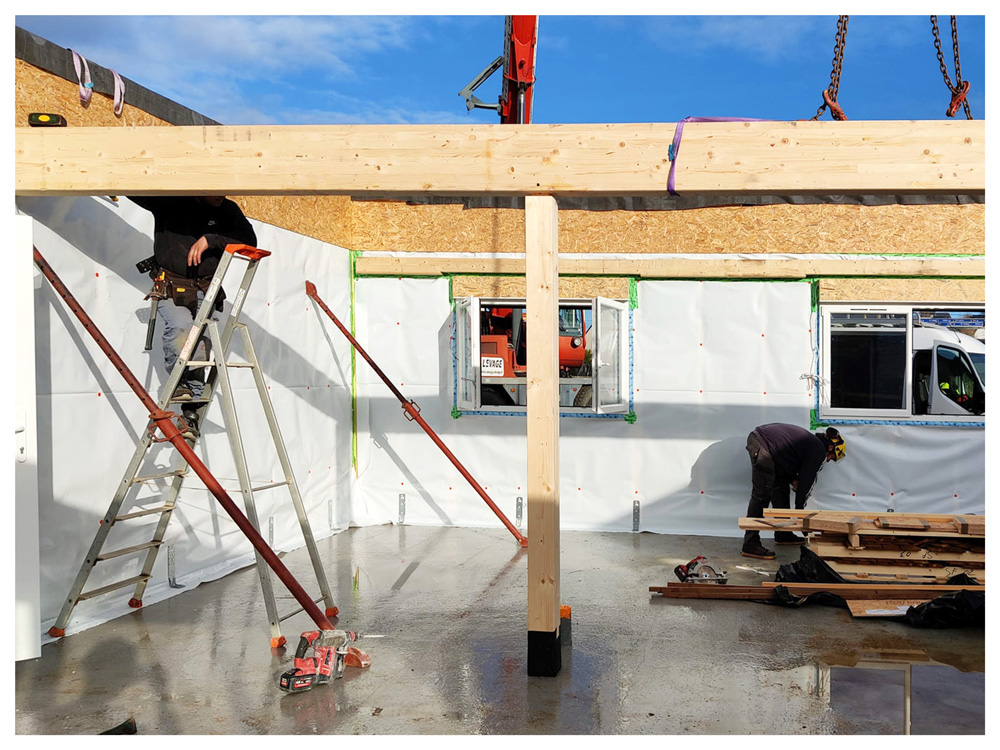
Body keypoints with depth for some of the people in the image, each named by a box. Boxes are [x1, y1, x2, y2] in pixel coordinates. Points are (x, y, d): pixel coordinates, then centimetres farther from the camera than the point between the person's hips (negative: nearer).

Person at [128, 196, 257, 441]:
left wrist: (211, 239, -15)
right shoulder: (170, 201, -4)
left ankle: (191, 414, -3)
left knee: (201, 343, -9)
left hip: (206, 290, 2)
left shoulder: (227, 210, 3)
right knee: (180, 325, -32)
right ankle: (178, 380, -11)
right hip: (171, 286, -2)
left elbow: (249, 239, -5)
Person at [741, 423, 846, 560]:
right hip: (763, 448, -11)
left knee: (780, 487, 20)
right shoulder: (820, 452, 0)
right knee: (762, 495, -10)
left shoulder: (809, 440, 27)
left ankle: (783, 534, 30)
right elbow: (807, 480, 2)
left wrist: (793, 480, 15)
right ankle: (750, 545, -10)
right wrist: (799, 507, 13)